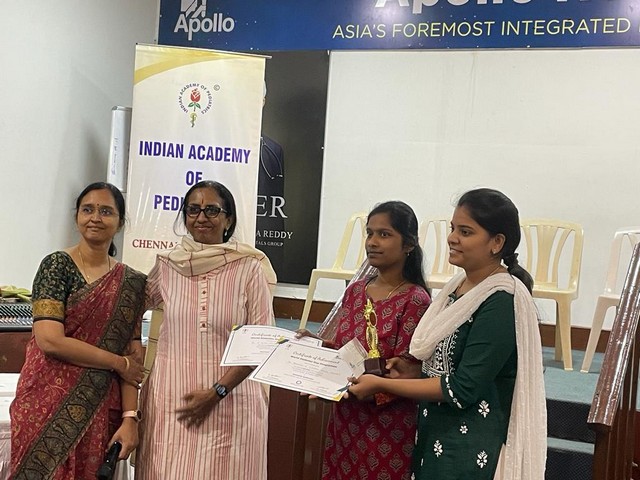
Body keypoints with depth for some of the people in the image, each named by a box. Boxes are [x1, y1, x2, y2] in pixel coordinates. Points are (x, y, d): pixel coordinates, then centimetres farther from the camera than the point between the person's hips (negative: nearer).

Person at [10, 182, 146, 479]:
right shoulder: (58, 265, -6)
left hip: (101, 411, 3)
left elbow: (132, 357, 2)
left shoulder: (130, 283, 5)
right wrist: (120, 363, -9)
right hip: (50, 403, -3)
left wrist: (130, 418, -8)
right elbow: (49, 341, -15)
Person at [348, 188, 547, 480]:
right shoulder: (460, 284, 4)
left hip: (471, 450, -7)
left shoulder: (502, 301, -20)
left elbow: (462, 388, -22)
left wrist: (381, 384, -19)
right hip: (434, 434, 7)